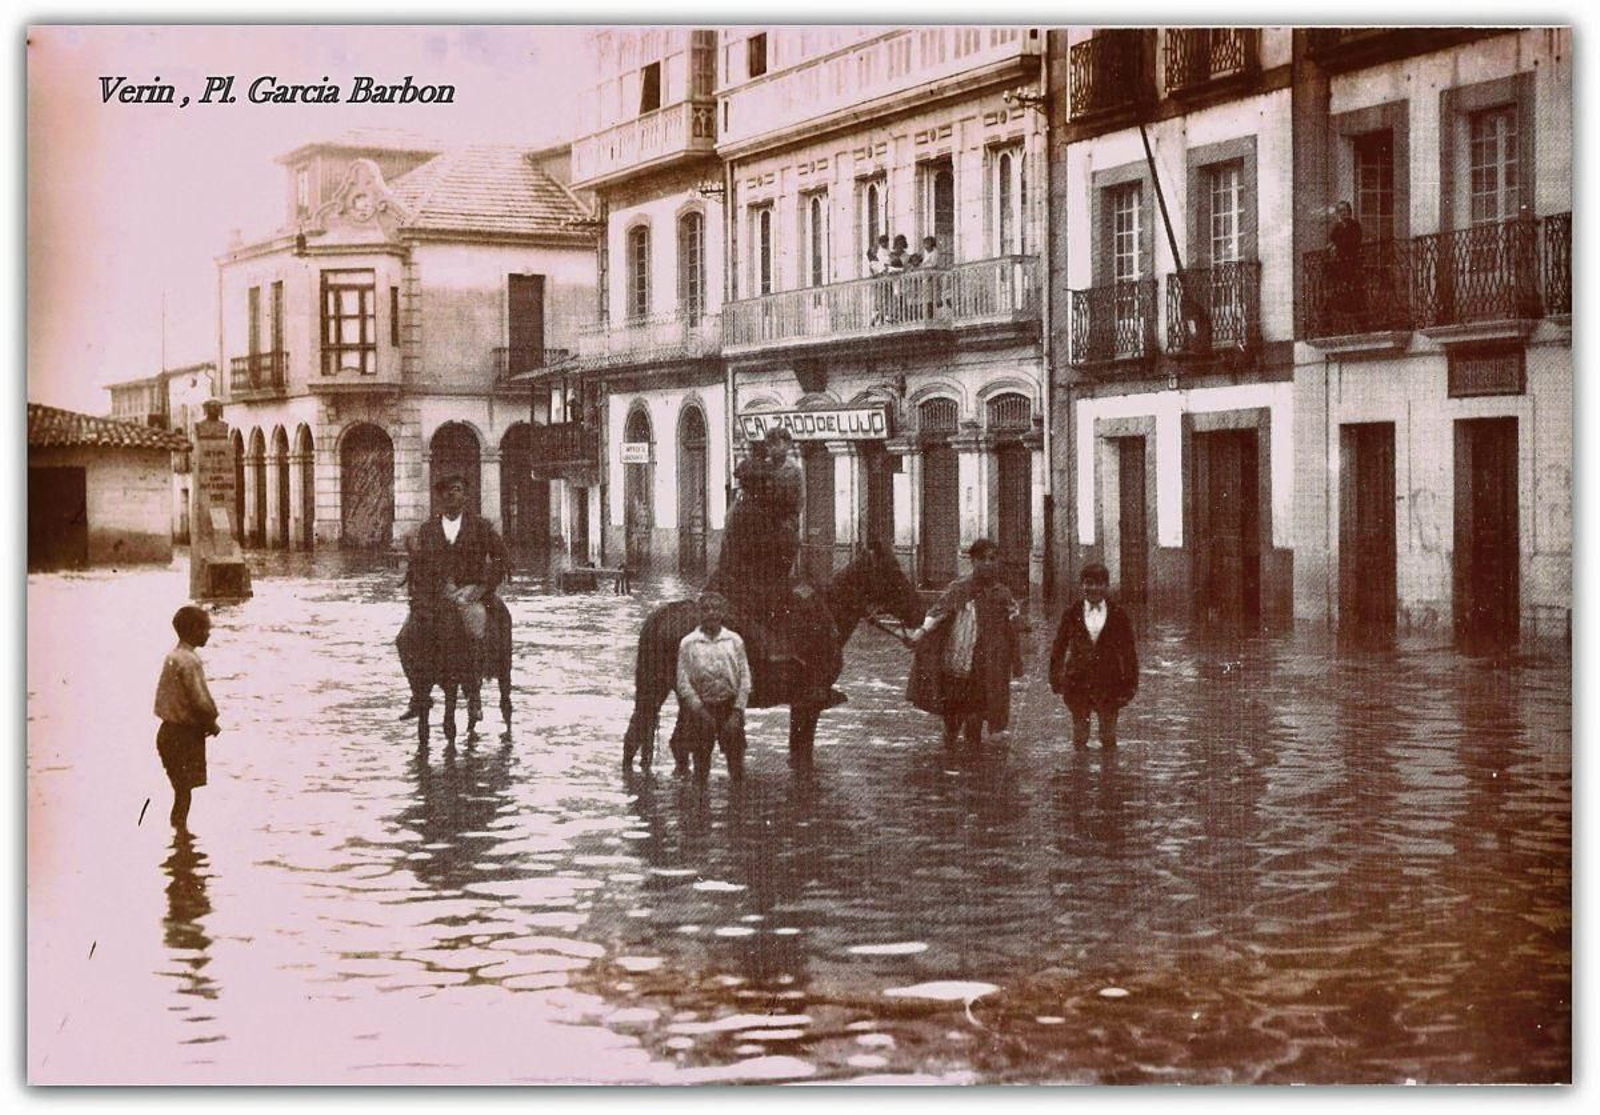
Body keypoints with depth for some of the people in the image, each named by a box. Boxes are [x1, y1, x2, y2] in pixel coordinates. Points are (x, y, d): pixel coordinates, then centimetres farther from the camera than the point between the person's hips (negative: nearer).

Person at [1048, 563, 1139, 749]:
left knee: (1109, 733, 6)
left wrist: (1131, 683, -1)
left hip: (1109, 682, 0)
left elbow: (1129, 651, 3)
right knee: (1080, 732, 8)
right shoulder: (1071, 614, 2)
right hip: (1078, 682, 0)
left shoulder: (1118, 615, 1)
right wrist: (1056, 678, 0)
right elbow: (1058, 648, 5)